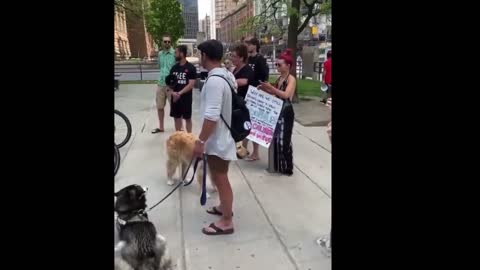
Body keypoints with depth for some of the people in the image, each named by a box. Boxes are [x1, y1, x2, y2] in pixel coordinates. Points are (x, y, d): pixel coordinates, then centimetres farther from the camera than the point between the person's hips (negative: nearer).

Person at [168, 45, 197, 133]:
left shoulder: (191, 68, -9)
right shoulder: (174, 67, 7)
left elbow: (191, 84, -15)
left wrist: (180, 93, -22)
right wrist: (173, 92, -11)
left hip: (186, 97, -5)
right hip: (175, 97, 5)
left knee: (187, 118, 7)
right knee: (177, 117, 13)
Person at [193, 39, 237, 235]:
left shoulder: (214, 80, -24)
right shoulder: (226, 76, 8)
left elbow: (212, 116, -29)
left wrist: (200, 141, -22)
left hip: (216, 139, -10)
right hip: (222, 136, 10)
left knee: (220, 179, 1)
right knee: (219, 177, 23)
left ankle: (226, 222, 15)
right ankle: (224, 207, 41)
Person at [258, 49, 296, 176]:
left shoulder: (291, 79, -11)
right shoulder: (279, 78, 12)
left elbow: (285, 95, -25)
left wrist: (270, 87, -30)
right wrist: (265, 89, 1)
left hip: (286, 112, -8)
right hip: (277, 110, 8)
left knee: (283, 140, -4)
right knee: (275, 138, 11)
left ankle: (287, 168, 8)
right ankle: (277, 165, 23)